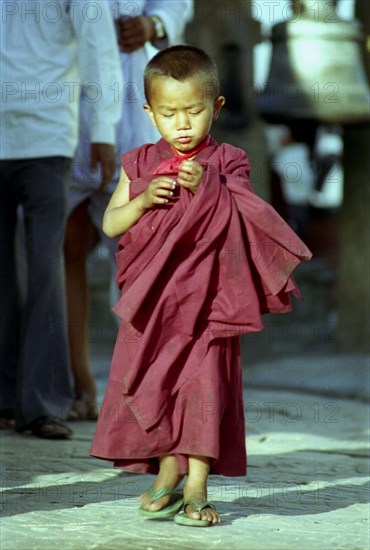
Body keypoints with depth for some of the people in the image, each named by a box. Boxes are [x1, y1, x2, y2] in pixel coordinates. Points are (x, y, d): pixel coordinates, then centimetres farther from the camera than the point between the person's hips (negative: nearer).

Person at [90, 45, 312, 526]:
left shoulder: (227, 163, 1)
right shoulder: (140, 163, 7)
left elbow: (241, 225, -6)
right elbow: (111, 224, 4)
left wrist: (207, 190, -20)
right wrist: (144, 200, -14)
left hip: (206, 297, -2)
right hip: (151, 299, 2)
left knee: (203, 383, -7)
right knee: (154, 384, 2)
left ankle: (196, 487, -2)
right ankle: (167, 474, 17)